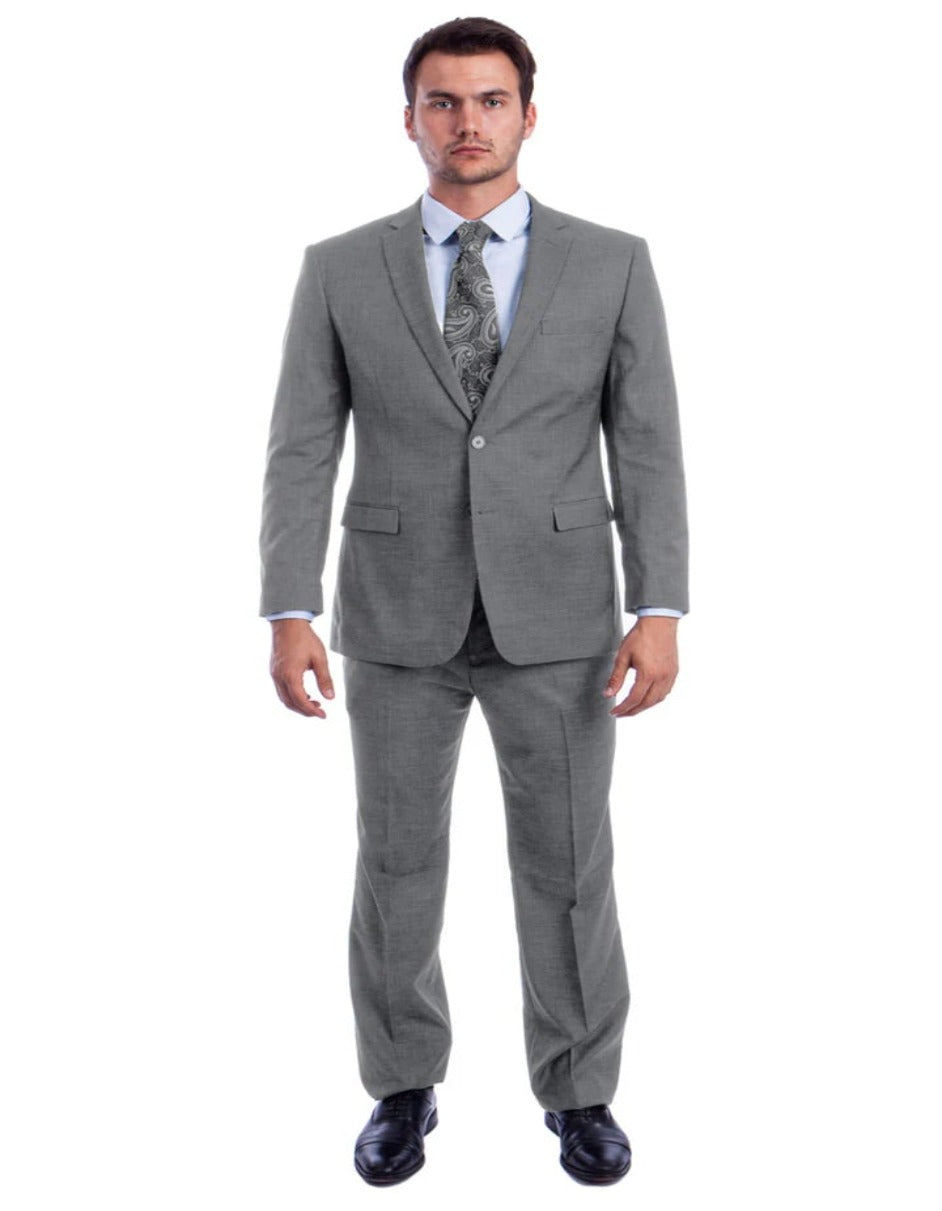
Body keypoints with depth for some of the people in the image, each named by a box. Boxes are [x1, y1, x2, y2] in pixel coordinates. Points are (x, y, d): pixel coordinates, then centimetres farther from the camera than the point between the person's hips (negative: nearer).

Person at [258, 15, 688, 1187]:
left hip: (556, 616, 0)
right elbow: (302, 454, -2)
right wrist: (289, 613, -12)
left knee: (569, 867, 7)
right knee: (397, 864, 9)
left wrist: (661, 611, -12)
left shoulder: (612, 262, 1)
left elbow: (648, 452, -2)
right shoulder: (340, 269, 1)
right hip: (400, 616, 1)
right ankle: (404, 1086, 30)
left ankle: (577, 1090, 28)